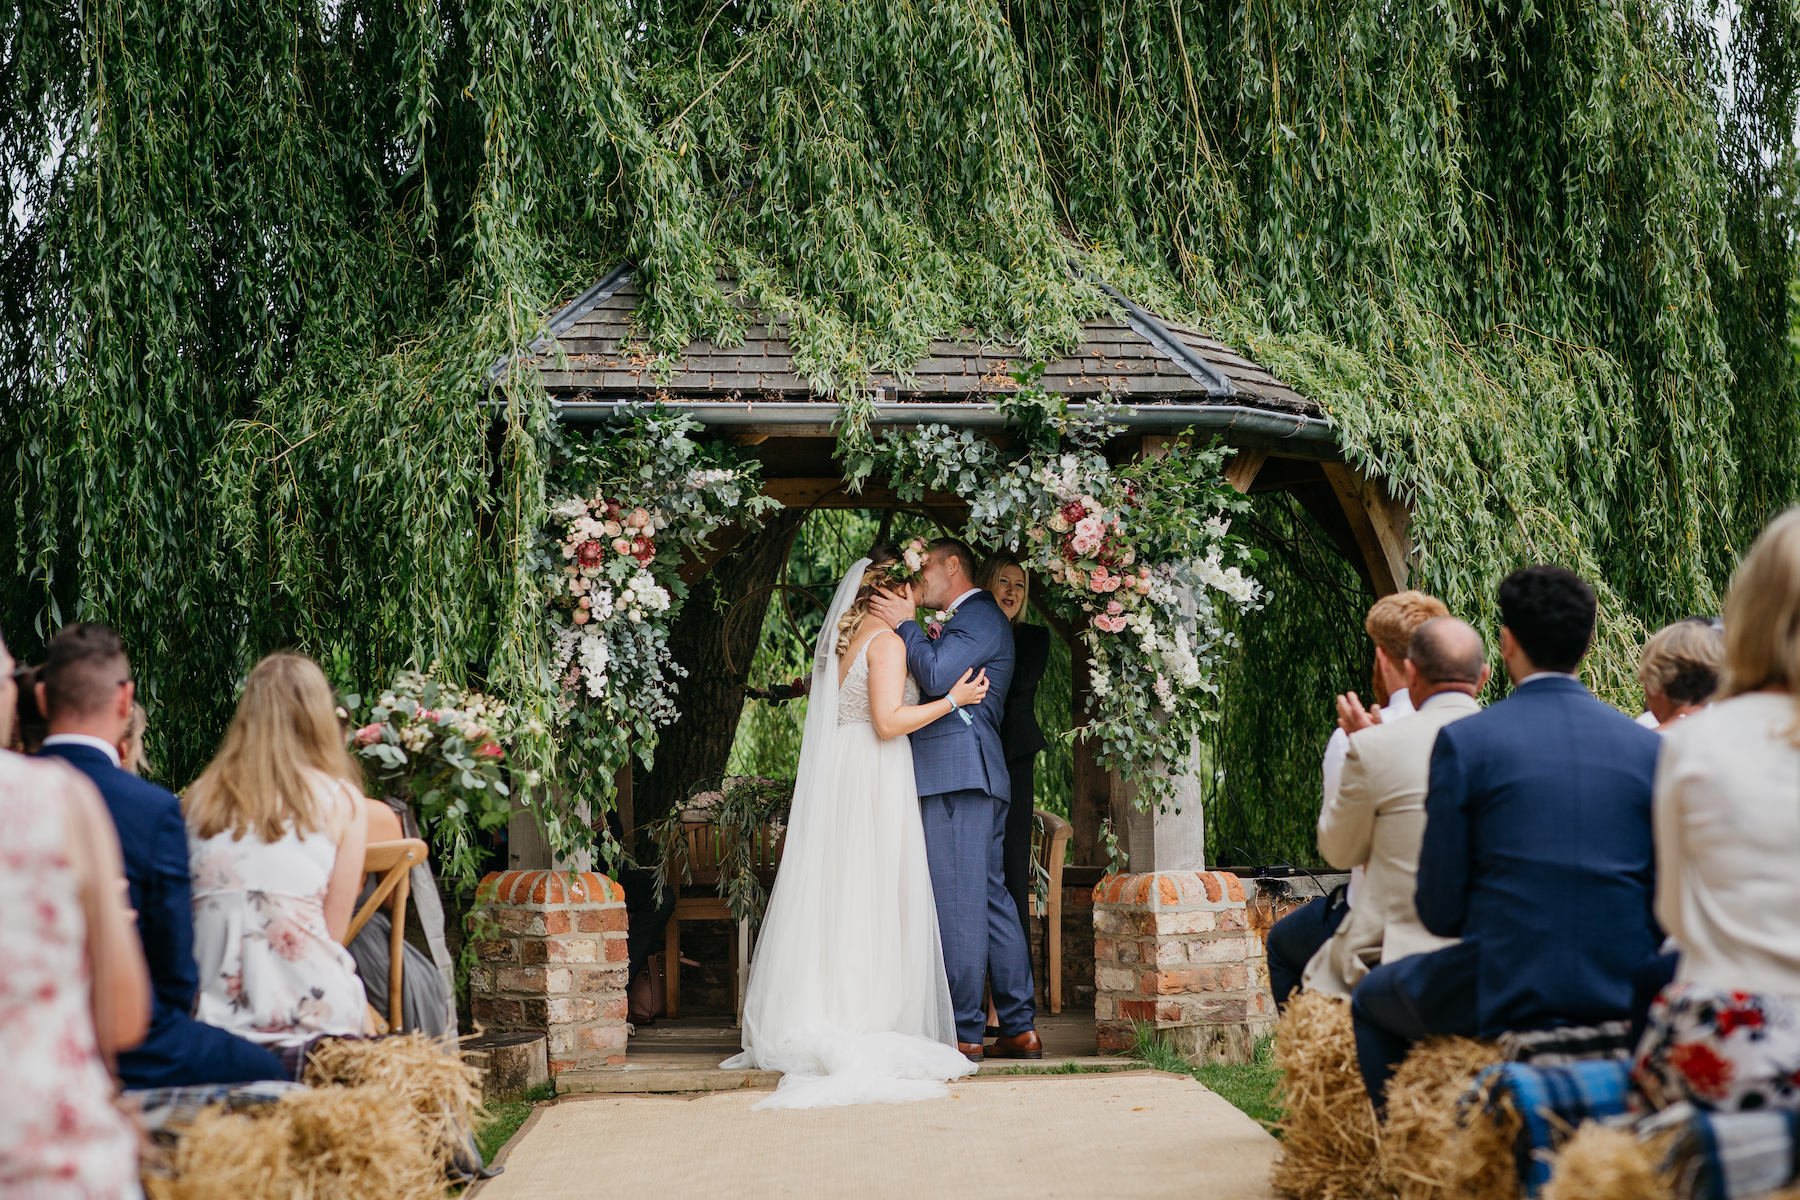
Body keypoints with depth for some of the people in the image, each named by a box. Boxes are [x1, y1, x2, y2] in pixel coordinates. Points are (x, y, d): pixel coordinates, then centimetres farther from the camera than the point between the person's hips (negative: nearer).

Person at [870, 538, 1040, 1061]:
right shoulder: (962, 621, 26)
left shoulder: (980, 615, -6)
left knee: (957, 903, -9)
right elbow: (929, 678, 22)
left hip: (957, 776, -10)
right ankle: (1020, 1028, 11)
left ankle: (965, 1033, -7)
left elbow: (936, 676, -19)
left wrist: (904, 624, -7)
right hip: (976, 779, 10)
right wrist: (909, 624, 15)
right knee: (990, 898, 9)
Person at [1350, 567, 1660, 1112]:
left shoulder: (1464, 741, -9)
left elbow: (1439, 911, -6)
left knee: (1371, 999, 25)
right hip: (1626, 999, 4)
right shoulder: (1649, 747, 0)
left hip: (1504, 1000, -4)